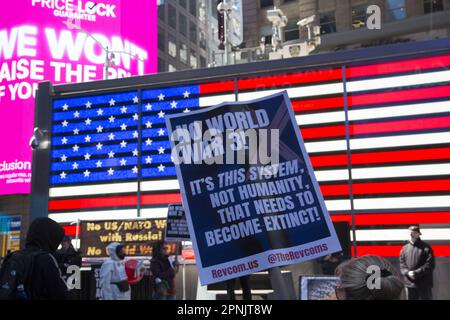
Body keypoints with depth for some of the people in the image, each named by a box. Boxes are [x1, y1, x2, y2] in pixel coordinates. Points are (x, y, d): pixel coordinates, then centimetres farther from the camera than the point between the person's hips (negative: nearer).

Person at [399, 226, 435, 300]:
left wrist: (416, 273, -17)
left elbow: (430, 265, -11)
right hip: (410, 283, 4)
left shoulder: (426, 247, -3)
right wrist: (407, 272, -11)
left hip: (424, 284, -4)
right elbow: (402, 264, 9)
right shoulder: (405, 248, 11)